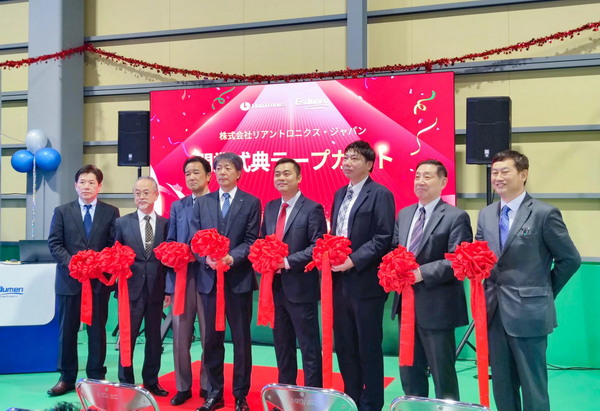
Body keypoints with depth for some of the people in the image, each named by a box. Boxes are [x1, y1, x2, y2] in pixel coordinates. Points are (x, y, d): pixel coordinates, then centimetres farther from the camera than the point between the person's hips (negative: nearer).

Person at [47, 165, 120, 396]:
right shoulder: (62, 212, 7)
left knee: (97, 330, 6)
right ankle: (67, 378, 18)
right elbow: (54, 244, 0)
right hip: (69, 280, 1)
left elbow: (115, 245, 0)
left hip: (99, 280, -1)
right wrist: (72, 263, -16)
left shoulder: (111, 212, 5)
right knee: (67, 330, 7)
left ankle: (96, 378, 16)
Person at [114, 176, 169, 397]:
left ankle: (151, 382, 24)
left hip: (156, 289, 1)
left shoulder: (166, 224, 4)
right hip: (131, 288, -1)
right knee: (127, 337, 4)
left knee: (154, 338, 11)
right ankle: (125, 383, 17)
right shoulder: (122, 222, 4)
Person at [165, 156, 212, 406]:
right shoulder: (177, 206, 14)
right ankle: (183, 387, 20)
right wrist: (169, 283, 4)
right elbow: (170, 244, 11)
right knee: (180, 335, 7)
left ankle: (208, 387, 18)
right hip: (182, 278, 3)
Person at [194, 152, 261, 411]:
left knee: (241, 339, 5)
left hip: (238, 278, -3)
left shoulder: (251, 203, 2)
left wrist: (232, 257, -21)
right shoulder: (202, 202, 10)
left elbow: (252, 241, -5)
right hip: (209, 278, 3)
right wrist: (207, 258, -13)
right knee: (212, 339, 9)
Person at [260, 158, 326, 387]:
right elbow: (262, 241, 17)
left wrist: (288, 261, -21)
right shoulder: (270, 207, 13)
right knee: (282, 344, 16)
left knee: (309, 347, 2)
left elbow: (318, 247, -15)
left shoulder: (312, 209, -8)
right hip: (275, 286, 7)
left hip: (301, 288, -7)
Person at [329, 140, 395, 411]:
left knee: (369, 348, 4)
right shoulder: (339, 194, 16)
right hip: (340, 282, 7)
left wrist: (353, 260, -20)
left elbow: (383, 238, -15)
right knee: (344, 347, 14)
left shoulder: (380, 194, -7)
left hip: (365, 283, -7)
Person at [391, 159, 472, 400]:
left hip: (436, 306, -7)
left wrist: (422, 273, -23)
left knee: (442, 373, 6)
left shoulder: (456, 217, -8)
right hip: (406, 303, 7)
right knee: (409, 371, 17)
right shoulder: (404, 214, 13)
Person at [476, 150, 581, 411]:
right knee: (501, 385, 15)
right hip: (494, 311, 6)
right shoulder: (486, 215, 10)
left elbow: (570, 259, -3)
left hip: (529, 312, -5)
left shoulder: (545, 214, -8)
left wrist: (545, 293, 1)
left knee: (533, 387, 5)